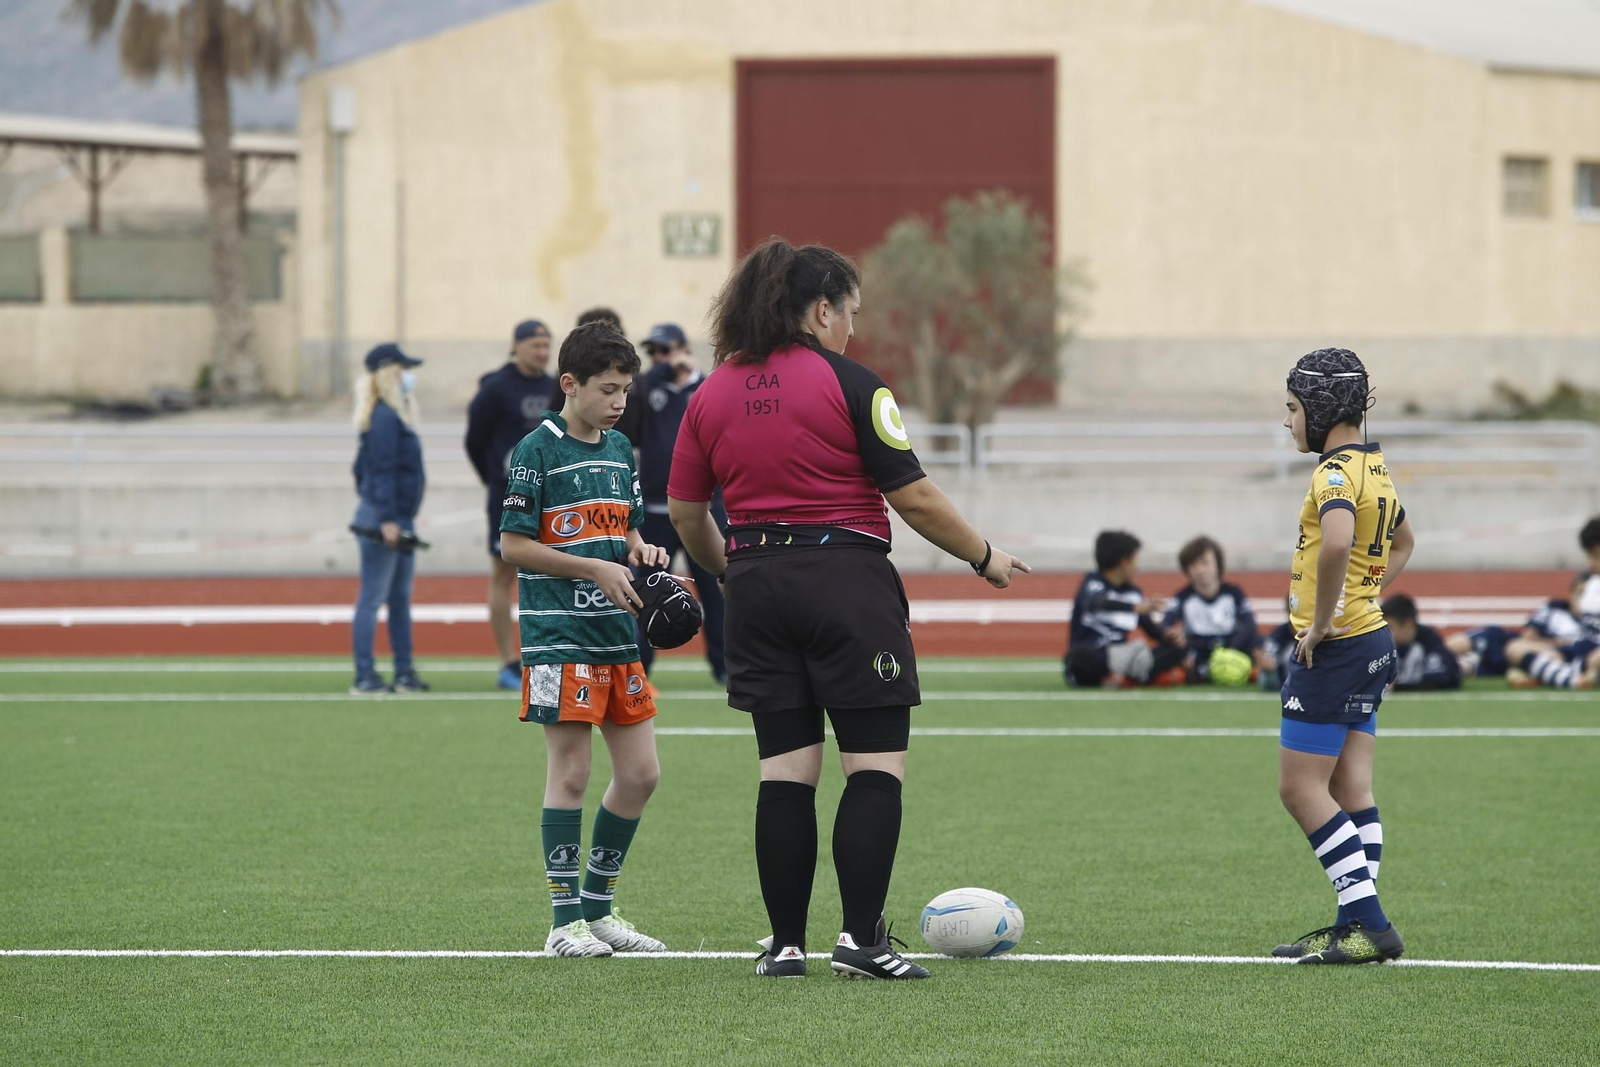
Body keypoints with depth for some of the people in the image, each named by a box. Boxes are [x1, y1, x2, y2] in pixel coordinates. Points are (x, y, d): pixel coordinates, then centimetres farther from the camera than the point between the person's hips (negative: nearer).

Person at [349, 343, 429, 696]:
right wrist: (387, 519, -22)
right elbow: (382, 471, -19)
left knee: (401, 598, 13)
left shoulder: (396, 416, 15)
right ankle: (364, 676, -5)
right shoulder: (384, 419, -14)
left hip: (399, 521, 10)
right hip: (381, 520, -10)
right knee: (373, 597, -7)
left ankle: (404, 673, 19)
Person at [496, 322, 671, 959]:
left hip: (617, 632, 8)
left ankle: (598, 906, 19)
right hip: (558, 636, -7)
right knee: (570, 774, -5)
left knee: (640, 773, 7)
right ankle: (565, 921, 0)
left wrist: (641, 554, 2)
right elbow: (514, 544, -11)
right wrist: (598, 569, -16)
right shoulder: (539, 450, -9)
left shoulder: (618, 449, 13)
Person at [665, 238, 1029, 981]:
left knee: (784, 768, 8)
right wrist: (984, 558, 5)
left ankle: (786, 943, 7)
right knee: (876, 766, -1)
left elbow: (685, 512, 13)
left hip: (758, 587, 5)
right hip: (845, 579, -5)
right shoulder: (848, 384, -8)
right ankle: (861, 939, -9)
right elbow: (913, 498, -9)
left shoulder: (711, 395, 8)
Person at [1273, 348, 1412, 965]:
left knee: (1300, 788, -4)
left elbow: (1337, 543, -38)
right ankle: (1358, 927, 9)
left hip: (1333, 648, -10)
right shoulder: (1374, 468, 14)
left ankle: (1369, 923, -7)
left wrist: (1320, 623, -27)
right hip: (1371, 638, 10)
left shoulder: (1337, 472, -17)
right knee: (1351, 790, 10)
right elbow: (1402, 543, 33)